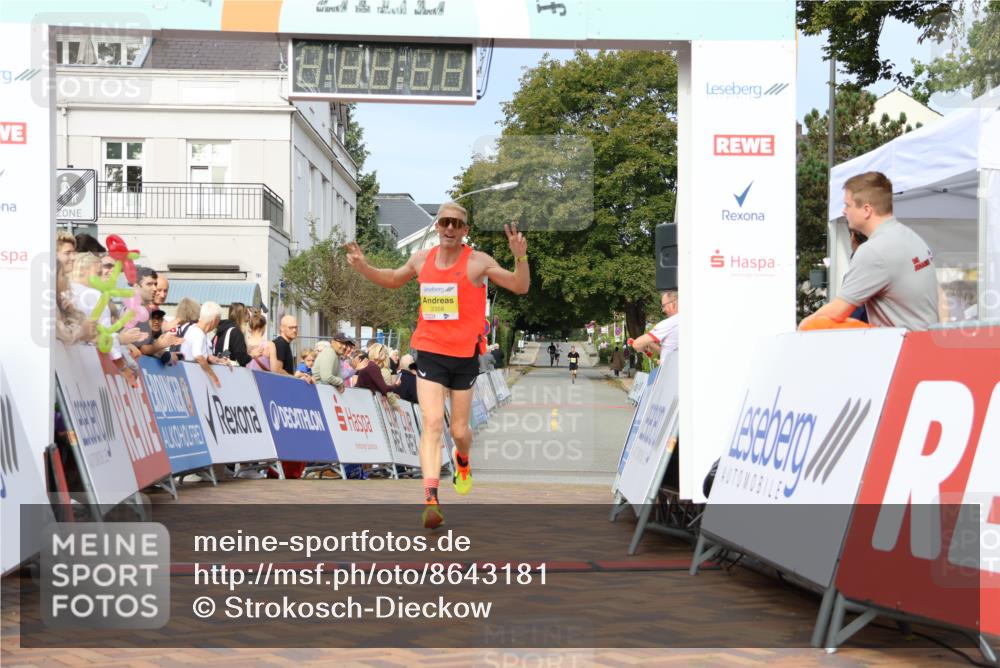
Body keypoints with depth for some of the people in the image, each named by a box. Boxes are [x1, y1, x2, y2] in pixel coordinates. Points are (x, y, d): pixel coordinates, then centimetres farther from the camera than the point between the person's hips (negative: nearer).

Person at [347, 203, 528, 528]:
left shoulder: (478, 262, -5)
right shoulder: (421, 259, 6)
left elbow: (520, 287, -6)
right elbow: (394, 279, 26)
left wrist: (520, 257, -24)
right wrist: (363, 266, 10)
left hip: (464, 356, -1)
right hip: (429, 354, 1)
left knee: (459, 430, 9)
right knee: (433, 422, -14)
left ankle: (463, 460, 47)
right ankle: (431, 499, -20)